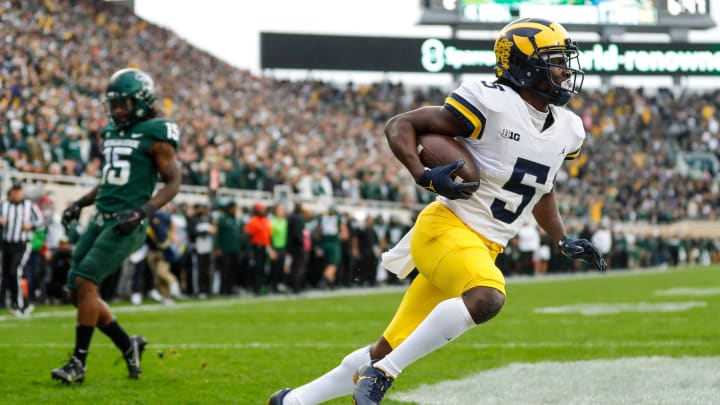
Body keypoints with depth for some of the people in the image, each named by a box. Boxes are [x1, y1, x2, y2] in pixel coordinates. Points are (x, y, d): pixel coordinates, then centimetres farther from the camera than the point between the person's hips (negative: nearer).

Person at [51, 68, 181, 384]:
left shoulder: (155, 135, -7)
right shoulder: (111, 132, 16)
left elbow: (173, 183, -8)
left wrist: (143, 211, -20)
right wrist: (80, 204, 15)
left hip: (127, 224, -8)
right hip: (101, 217, 8)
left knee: (85, 282, -18)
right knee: (77, 292, 5)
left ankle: (79, 362, -10)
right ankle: (129, 346, 21)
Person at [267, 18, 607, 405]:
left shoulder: (565, 131, 10)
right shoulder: (490, 103, -13)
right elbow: (399, 126, -8)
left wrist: (563, 241, 23)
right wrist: (425, 176, -23)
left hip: (483, 250, 7)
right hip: (447, 228, -7)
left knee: (390, 350, 6)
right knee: (487, 298, -36)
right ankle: (381, 373, -25)